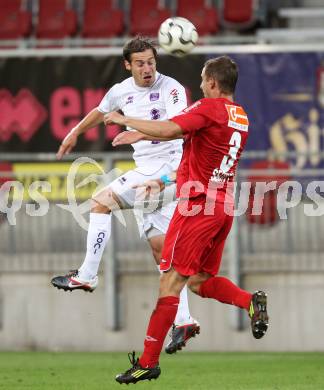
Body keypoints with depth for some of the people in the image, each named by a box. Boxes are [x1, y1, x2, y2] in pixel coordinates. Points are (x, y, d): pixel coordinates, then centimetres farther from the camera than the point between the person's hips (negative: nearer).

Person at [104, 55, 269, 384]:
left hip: (198, 206, -8)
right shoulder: (241, 117, 14)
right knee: (199, 281, 18)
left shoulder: (208, 108, -12)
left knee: (171, 281, -6)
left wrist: (125, 120, -12)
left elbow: (167, 130, -25)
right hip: (224, 207, 8)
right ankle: (251, 301, -3)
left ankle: (148, 361, -6)